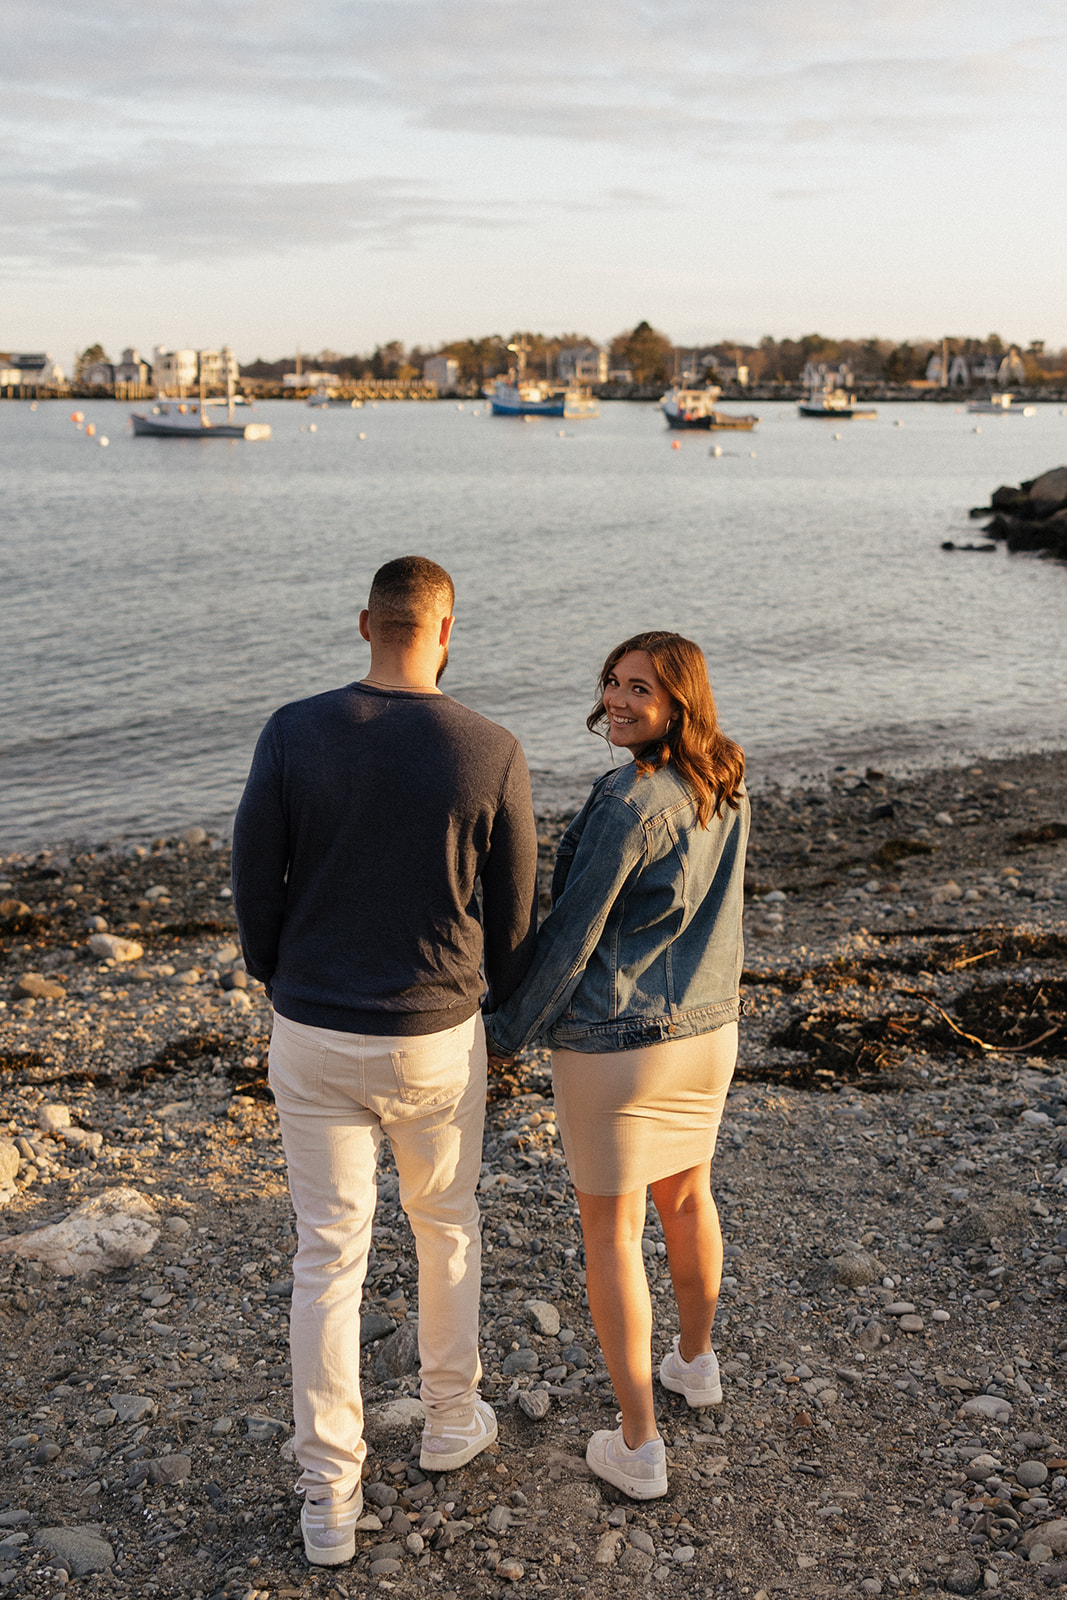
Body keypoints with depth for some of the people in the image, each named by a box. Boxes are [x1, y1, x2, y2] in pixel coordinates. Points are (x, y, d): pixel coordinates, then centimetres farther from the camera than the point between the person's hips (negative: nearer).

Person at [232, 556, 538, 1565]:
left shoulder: (292, 735, -12)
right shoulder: (492, 755, -13)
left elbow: (254, 878, -4)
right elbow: (515, 914, -4)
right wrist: (505, 1005, 17)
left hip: (313, 1036, 1)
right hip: (435, 1039, 0)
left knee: (329, 1258, 11)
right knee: (446, 1224, 25)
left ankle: (330, 1499, 19)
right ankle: (450, 1418, 43)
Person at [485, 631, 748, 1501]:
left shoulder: (626, 804, -23)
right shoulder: (728, 790, 1)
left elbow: (571, 937, -18)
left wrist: (508, 1032, -7)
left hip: (612, 1041, -7)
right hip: (704, 1028, 7)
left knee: (611, 1232, 8)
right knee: (686, 1192, 27)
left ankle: (639, 1445, 15)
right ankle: (695, 1360, 48)